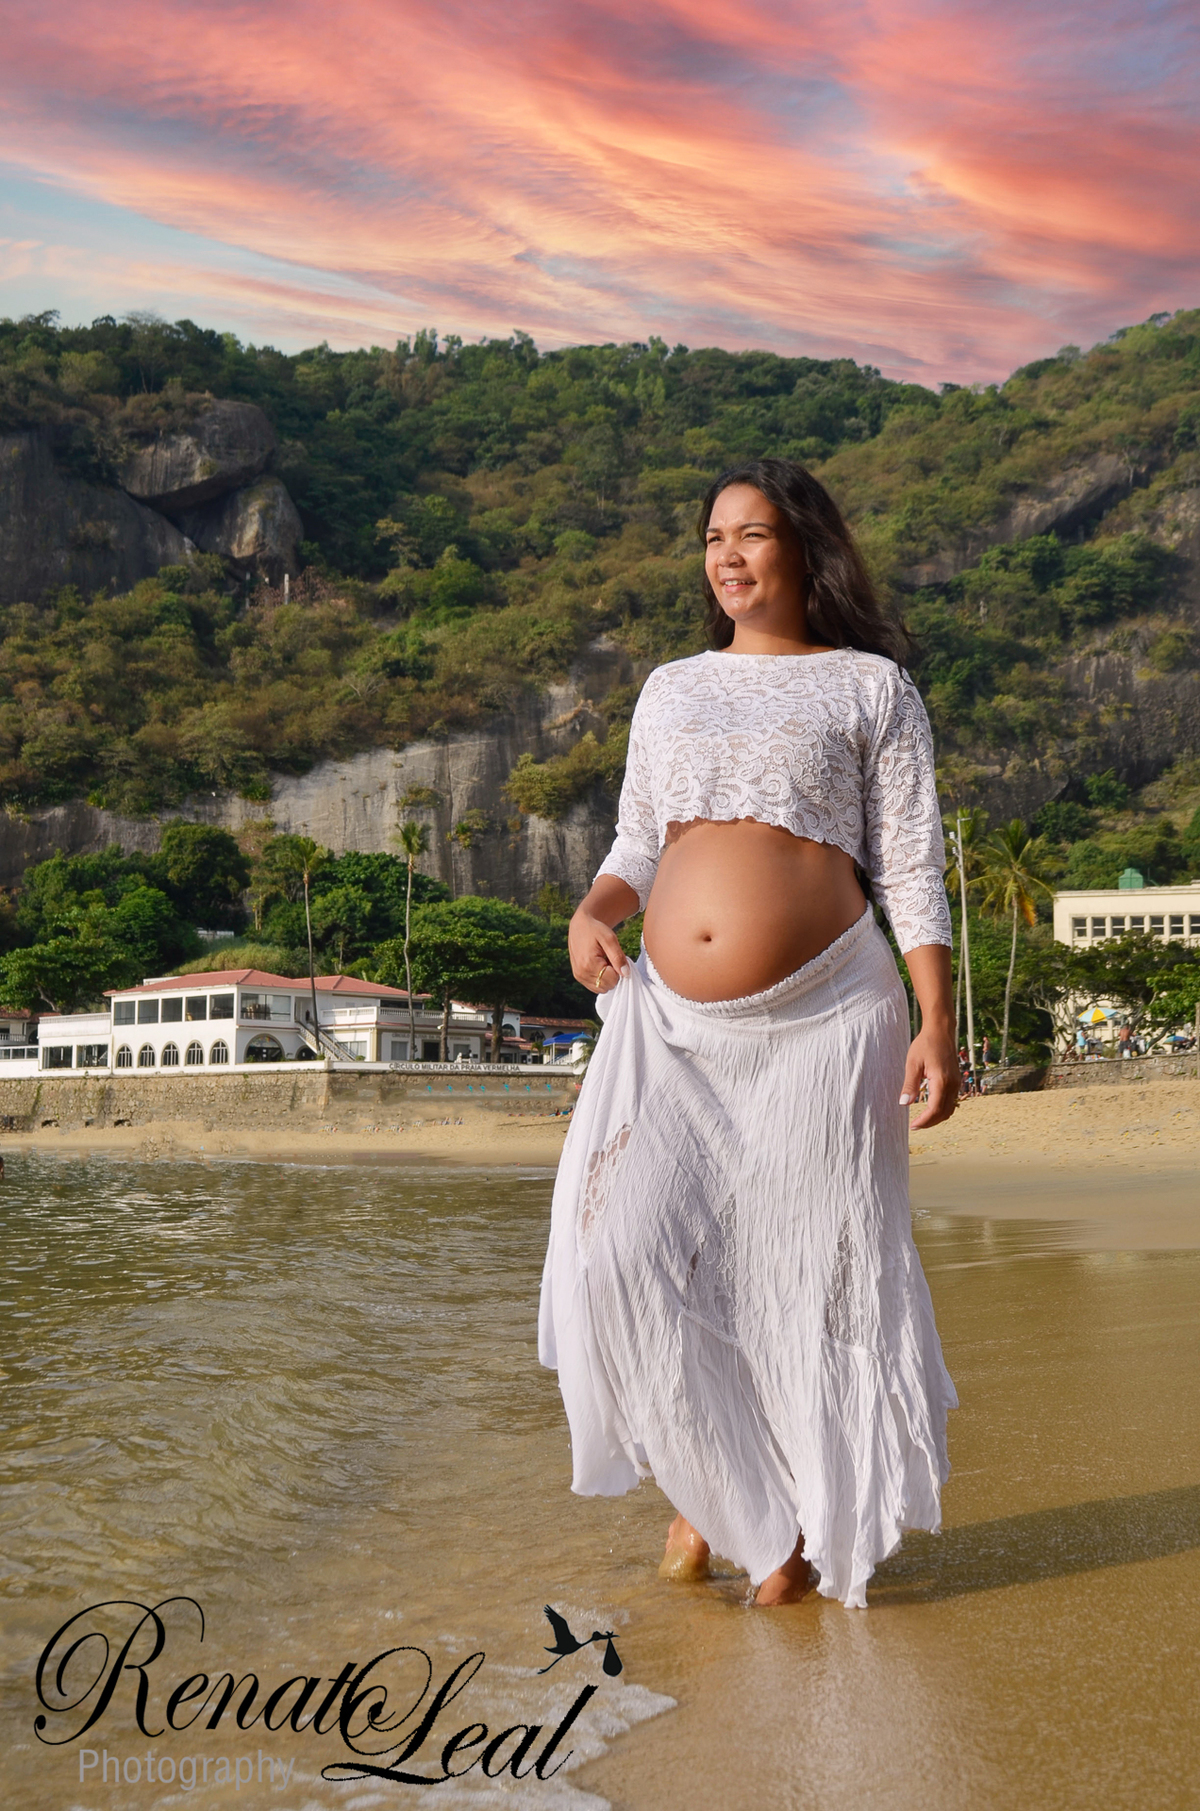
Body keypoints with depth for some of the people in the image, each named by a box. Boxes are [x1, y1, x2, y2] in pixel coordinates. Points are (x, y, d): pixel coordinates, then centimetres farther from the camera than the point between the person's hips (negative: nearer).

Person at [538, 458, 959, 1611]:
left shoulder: (871, 687, 7)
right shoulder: (672, 689, 18)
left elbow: (910, 867, 2)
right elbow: (638, 845, 18)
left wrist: (936, 1022, -8)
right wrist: (592, 912, -4)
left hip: (819, 1018, -3)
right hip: (673, 1023, 3)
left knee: (812, 1270, 1)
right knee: (621, 1255, -10)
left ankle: (807, 1527, 23)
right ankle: (715, 1485, 15)